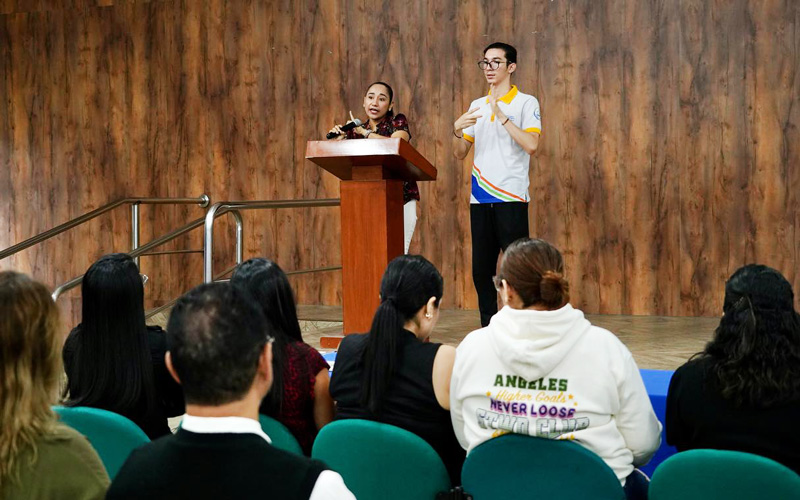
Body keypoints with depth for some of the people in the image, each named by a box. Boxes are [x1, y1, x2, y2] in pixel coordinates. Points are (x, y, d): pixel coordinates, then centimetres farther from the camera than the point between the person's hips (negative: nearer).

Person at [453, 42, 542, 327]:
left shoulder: (526, 103, 0)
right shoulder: (476, 106, 17)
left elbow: (531, 145, -14)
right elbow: (460, 154, 16)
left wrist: (502, 117, -18)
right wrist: (458, 130, -4)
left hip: (511, 198, -6)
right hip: (480, 199, 6)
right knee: (481, 269, 7)